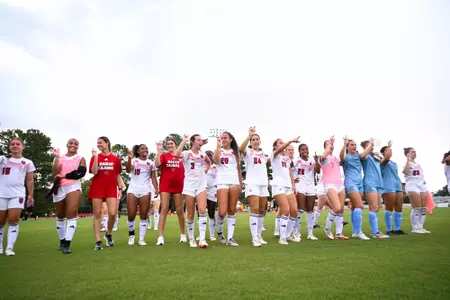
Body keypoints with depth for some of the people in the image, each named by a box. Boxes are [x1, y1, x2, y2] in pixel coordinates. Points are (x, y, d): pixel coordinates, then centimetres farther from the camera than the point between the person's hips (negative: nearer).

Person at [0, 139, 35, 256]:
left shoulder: (28, 162, 12)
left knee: (13, 220, -9)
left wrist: (30, 195, 6)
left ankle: (10, 248, -7)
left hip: (17, 194, -1)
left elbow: (30, 180, 12)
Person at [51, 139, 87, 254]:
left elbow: (81, 173, -10)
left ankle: (67, 244, -17)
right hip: (59, 189, 3)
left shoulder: (80, 159, 7)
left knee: (72, 214, -17)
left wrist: (64, 176, -8)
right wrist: (57, 157, -5)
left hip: (73, 187, -3)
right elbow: (55, 173, -3)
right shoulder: (59, 158, 13)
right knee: (60, 216, 13)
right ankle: (62, 241, 28)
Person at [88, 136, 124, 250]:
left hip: (111, 188, 0)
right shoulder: (95, 157, 6)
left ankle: (108, 234, 16)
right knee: (97, 214, 1)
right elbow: (94, 172, -9)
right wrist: (96, 157, -12)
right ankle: (98, 241, 7)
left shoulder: (116, 159, 7)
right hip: (97, 188, 0)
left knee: (112, 213, -11)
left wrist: (120, 188, 5)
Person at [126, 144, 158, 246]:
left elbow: (153, 177, 9)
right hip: (133, 190, -1)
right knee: (131, 215, -2)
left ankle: (141, 239, 7)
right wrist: (129, 158, -32)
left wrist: (156, 188, -8)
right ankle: (131, 235, 20)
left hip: (145, 191, 1)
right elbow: (128, 170, -16)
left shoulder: (151, 163, 11)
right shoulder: (134, 160, 4)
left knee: (143, 215, 1)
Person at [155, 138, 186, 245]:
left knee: (180, 210, 10)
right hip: (165, 186, -1)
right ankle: (160, 237, -4)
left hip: (178, 186, 1)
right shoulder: (163, 155, 2)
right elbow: (157, 164, -18)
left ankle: (183, 234, 25)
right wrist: (158, 150, -20)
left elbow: (185, 171, 13)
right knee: (164, 209, -6)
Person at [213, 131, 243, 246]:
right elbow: (216, 161, -14)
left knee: (232, 210, 2)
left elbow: (239, 168, 18)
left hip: (234, 182, 3)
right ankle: (219, 232, 17)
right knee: (222, 212, -11)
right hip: (222, 182, -3)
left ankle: (230, 238, 4)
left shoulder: (235, 152, 16)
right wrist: (218, 145, -10)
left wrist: (241, 183, 12)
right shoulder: (218, 150, 9)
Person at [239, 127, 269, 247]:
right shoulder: (248, 152, 0)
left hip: (264, 183, 6)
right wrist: (249, 135, -30)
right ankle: (254, 238, -11)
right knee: (255, 210, -14)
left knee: (262, 211, 7)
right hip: (252, 183, -6)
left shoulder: (263, 154, 19)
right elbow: (241, 148, -24)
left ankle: (259, 236, 17)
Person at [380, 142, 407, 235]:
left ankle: (397, 229, 13)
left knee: (399, 209, 6)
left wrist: (402, 187, 21)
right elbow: (387, 157, -23)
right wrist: (389, 146, -9)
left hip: (398, 187, 8)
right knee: (389, 209, -6)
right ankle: (389, 230, -1)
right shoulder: (383, 162, 1)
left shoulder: (394, 163, 24)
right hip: (388, 187, -8)